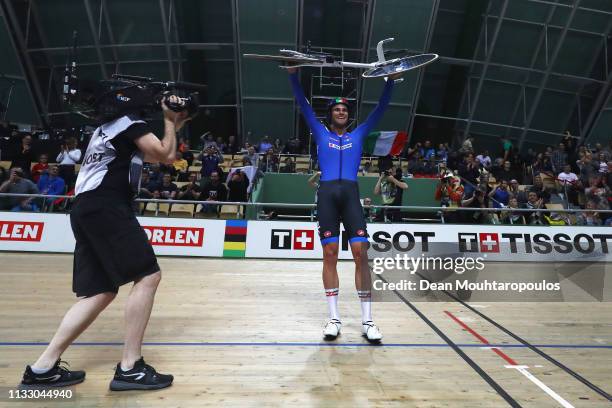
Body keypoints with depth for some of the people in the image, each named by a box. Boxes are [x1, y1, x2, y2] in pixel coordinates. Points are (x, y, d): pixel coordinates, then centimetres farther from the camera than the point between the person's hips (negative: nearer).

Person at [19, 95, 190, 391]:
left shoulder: (110, 127, 32)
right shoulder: (130, 120, 4)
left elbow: (161, 155, 35)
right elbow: (165, 155, -1)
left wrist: (175, 125, 28)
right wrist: (169, 121, 11)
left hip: (87, 209, 10)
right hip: (106, 207, -10)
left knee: (101, 292, 6)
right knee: (148, 276, -12)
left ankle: (42, 368, 7)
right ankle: (129, 368, -12)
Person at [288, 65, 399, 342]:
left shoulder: (358, 135, 25)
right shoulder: (321, 134, 21)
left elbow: (380, 108, 22)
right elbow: (303, 105, 16)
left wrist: (390, 81, 12)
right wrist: (293, 75, 7)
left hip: (351, 194, 1)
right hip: (327, 193, 0)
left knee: (360, 253, -9)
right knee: (330, 254, -4)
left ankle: (367, 321, -3)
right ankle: (334, 319, 4)